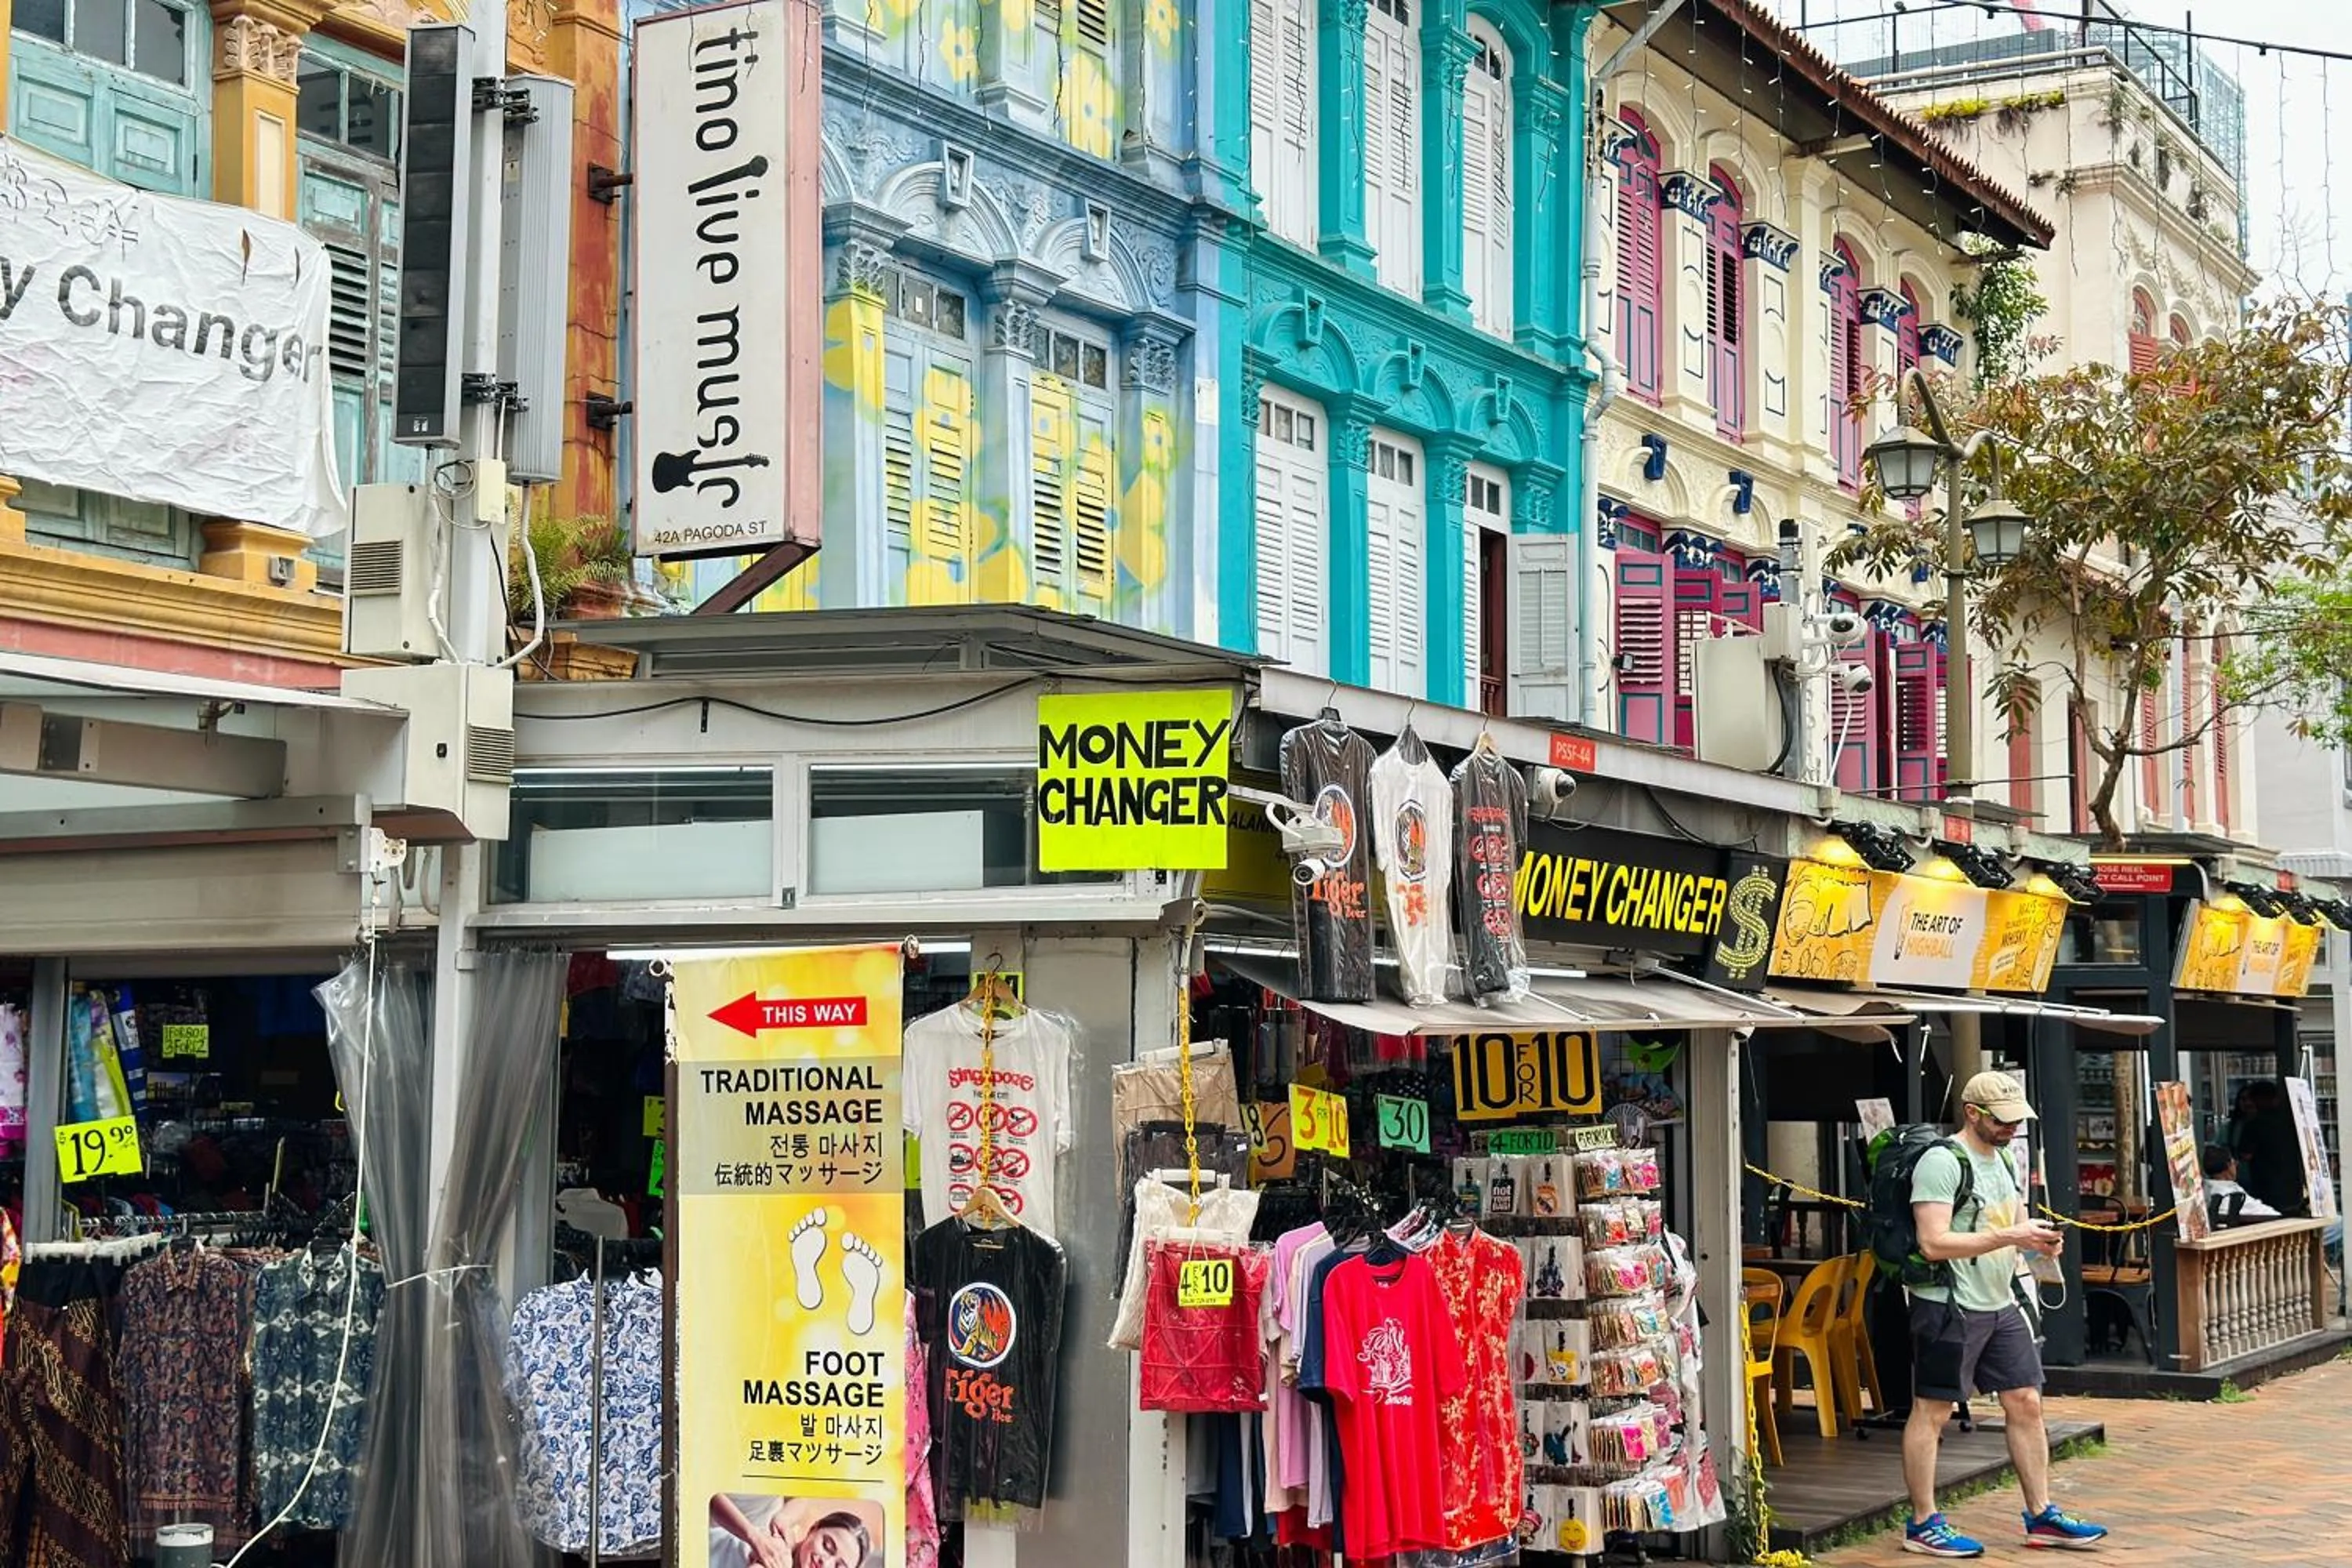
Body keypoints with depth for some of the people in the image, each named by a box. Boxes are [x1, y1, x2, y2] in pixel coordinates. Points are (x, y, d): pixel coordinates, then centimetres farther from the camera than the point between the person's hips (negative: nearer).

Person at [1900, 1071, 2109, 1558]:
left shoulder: (2004, 1158, 12)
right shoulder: (1942, 1162, -16)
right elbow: (1934, 1243, -23)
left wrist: (2038, 1238, -3)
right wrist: (2010, 1237, -24)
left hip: (2001, 1306, 9)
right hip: (1949, 1307, -9)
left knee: (2025, 1403, 10)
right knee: (1931, 1411, 0)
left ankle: (2041, 1517, 19)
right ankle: (1924, 1525, 6)